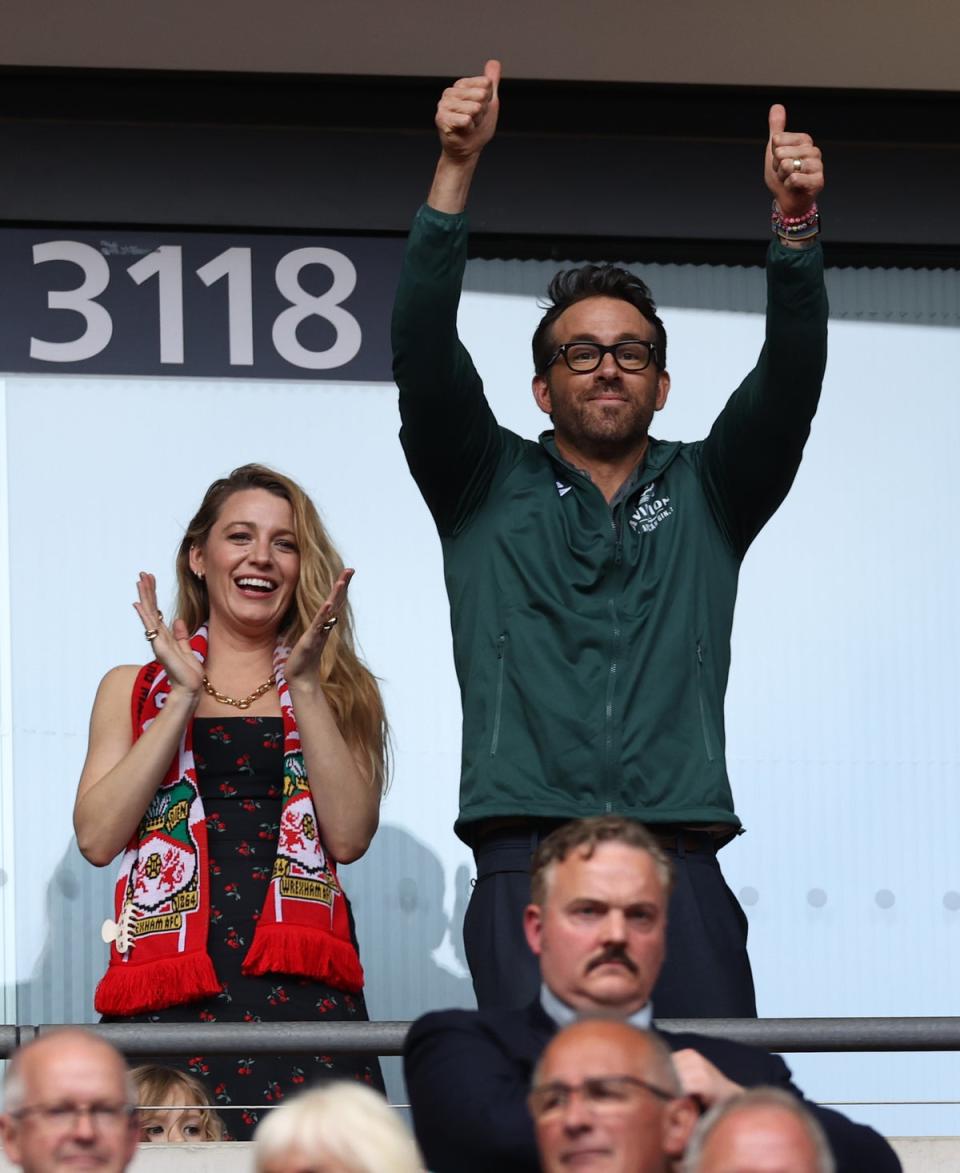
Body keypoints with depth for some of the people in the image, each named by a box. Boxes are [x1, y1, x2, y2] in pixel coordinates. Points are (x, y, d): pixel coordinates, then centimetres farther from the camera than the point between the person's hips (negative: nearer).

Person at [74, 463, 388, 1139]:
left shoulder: (340, 691, 18)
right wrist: (184, 696, -1)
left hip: (302, 990, 0)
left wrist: (304, 685, -3)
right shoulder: (135, 690, 18)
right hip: (165, 994, 0)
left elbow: (350, 836, 0)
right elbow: (97, 838, 1)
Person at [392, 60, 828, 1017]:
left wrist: (795, 225, -12)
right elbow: (424, 353, 2)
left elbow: (789, 381, 5)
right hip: (526, 857, -1)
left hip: (679, 862, 1)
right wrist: (456, 168, -10)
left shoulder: (705, 494, 20)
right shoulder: (490, 488, 16)